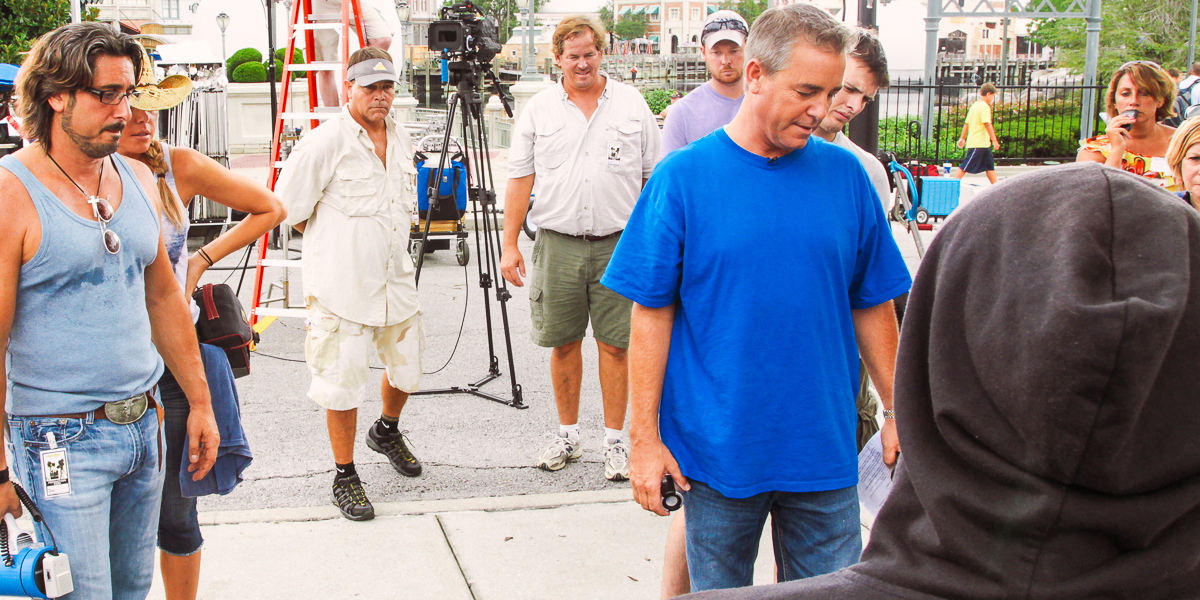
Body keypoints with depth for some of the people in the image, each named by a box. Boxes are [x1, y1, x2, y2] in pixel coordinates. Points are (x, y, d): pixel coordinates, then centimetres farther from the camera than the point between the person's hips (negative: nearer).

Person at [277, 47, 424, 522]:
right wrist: (337, 244, 3)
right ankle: (344, 477, 12)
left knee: (408, 366, 16)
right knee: (343, 381, -3)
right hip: (342, 283, -7)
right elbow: (289, 207, -6)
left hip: (395, 278, 7)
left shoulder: (401, 142, 11)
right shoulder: (325, 141, -11)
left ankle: (387, 431, 46)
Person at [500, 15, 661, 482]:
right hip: (558, 244, 1)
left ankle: (614, 441, 12)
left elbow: (654, 177, 8)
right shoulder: (539, 109, 6)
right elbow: (520, 179, 5)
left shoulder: (631, 103, 6)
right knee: (563, 342, 8)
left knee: (615, 344, 2)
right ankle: (568, 436, 23)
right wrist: (509, 245, -1)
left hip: (619, 245, -1)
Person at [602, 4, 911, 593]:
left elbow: (872, 306, 8)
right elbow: (652, 313, -5)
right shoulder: (683, 177, -6)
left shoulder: (845, 174, 1)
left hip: (825, 450, 2)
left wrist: (898, 411, 7)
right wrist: (645, 438, -7)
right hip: (718, 449, -2)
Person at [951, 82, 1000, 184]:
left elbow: (967, 123, 17)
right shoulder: (984, 106, -14)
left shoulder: (974, 105, 14)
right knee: (965, 167, -8)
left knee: (990, 165, 12)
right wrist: (994, 140, -18)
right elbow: (987, 124, -20)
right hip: (978, 144, -10)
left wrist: (962, 138, 21)